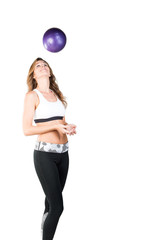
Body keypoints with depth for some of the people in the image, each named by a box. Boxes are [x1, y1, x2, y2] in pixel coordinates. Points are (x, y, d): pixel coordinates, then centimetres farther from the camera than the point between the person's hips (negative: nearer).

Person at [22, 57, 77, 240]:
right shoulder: (32, 95, -5)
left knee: (52, 197, 17)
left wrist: (69, 127, 1)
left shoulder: (57, 95, 14)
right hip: (45, 154, -6)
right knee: (57, 206, -9)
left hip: (63, 152, 6)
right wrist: (56, 126, -18)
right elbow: (26, 129, -11)